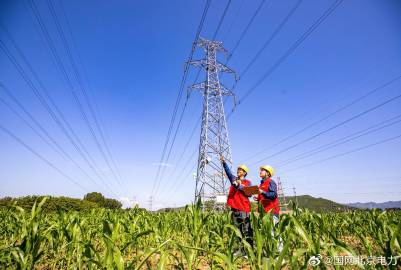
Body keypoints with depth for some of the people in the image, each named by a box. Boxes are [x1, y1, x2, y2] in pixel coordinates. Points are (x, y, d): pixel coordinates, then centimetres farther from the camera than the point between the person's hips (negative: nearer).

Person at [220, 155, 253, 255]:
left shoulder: (248, 182, 3)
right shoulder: (234, 179, 12)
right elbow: (228, 171, -1)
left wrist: (240, 186, -14)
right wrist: (224, 162, -15)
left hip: (244, 209, -5)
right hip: (234, 208, 5)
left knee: (246, 231, -4)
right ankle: (241, 249, 23)